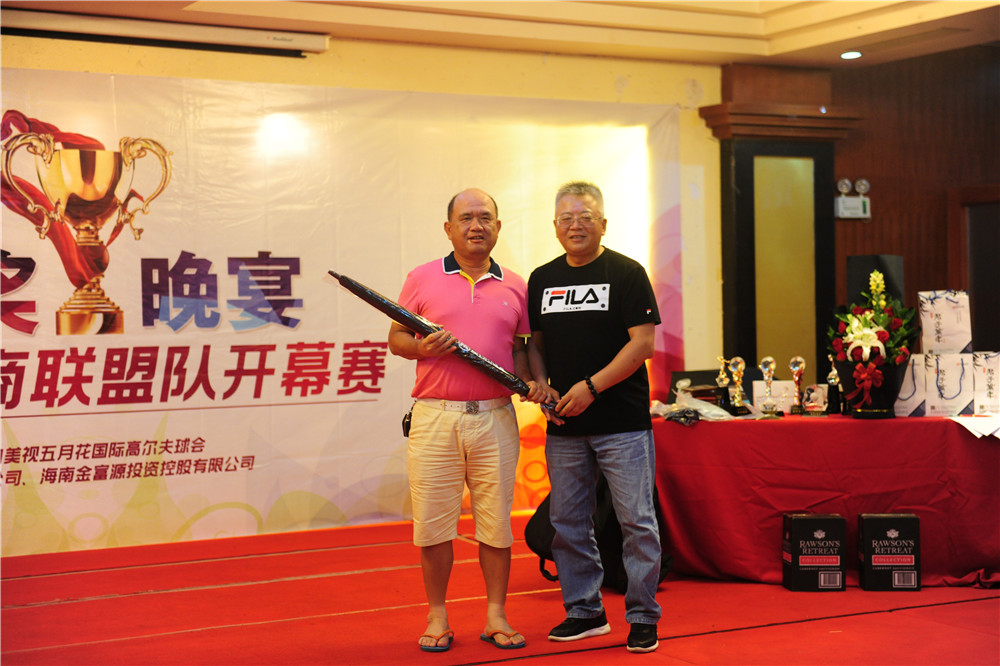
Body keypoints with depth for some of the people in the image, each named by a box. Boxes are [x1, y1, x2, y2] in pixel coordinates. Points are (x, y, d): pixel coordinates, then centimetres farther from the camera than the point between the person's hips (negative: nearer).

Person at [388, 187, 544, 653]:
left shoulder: (514, 286, 12)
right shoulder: (422, 279, 6)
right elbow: (396, 338, 8)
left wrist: (529, 382, 0)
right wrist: (422, 347, -12)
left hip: (495, 418, 2)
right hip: (434, 417, -1)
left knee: (495, 522, 4)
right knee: (433, 522, 1)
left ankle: (496, 615, 15)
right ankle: (437, 616, 13)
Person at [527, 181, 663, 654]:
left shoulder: (626, 273, -3)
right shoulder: (542, 279, 13)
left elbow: (642, 343, -9)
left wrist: (591, 387, -16)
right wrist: (542, 383, 0)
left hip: (622, 424, -5)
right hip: (563, 426, 5)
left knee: (636, 521, -3)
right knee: (568, 523, 10)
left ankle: (643, 617, 7)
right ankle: (584, 611, 22)